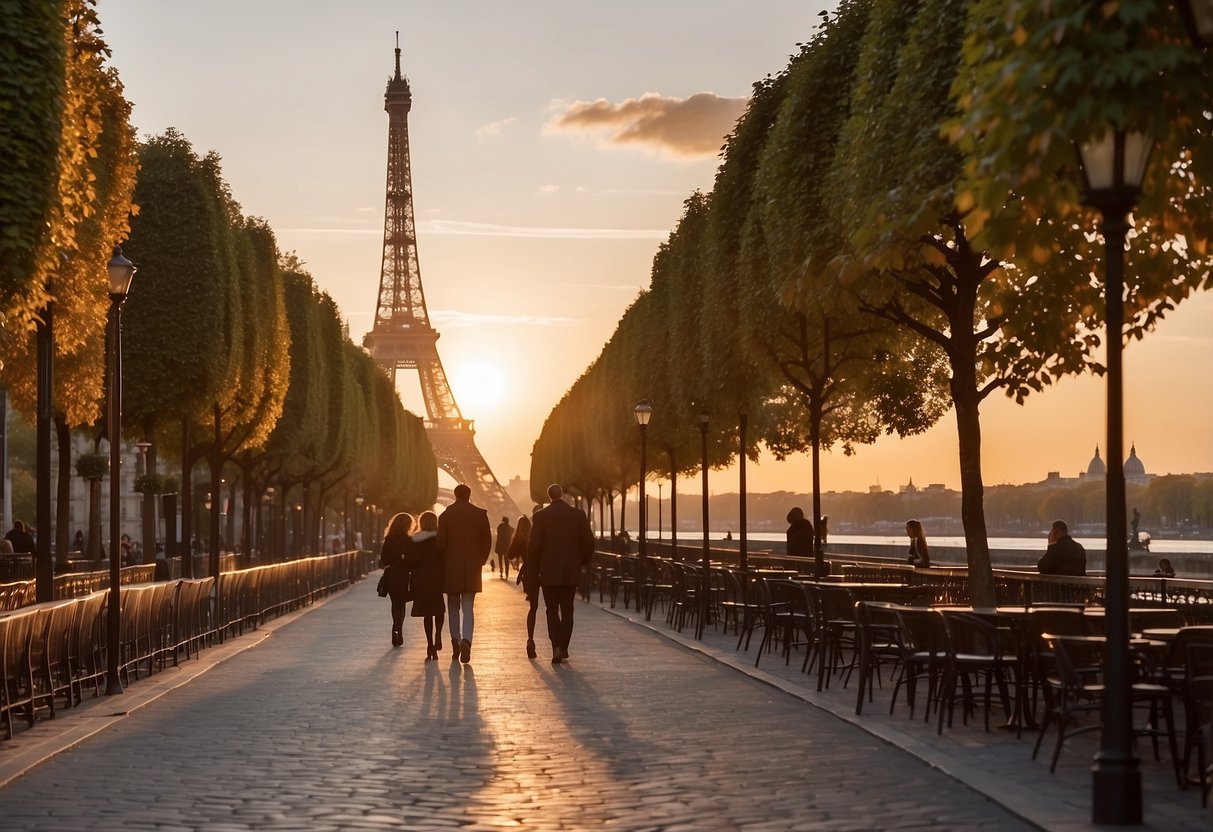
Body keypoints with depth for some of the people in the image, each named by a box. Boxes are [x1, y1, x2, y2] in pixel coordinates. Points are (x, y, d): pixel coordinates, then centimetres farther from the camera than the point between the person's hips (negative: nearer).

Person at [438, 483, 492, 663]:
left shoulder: (445, 516, -3)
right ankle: (466, 640, -21)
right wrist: (481, 560, 13)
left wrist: (444, 562, 9)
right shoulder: (480, 515, 0)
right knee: (468, 606, 0)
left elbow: (441, 542, -5)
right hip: (472, 567, 1)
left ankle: (456, 641, 12)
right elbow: (487, 541, 1)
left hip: (451, 567, 0)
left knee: (453, 606, 14)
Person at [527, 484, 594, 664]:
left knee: (552, 610, 4)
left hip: (549, 572, -2)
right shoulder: (578, 515, 0)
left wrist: (532, 570, 2)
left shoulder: (541, 516, -7)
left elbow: (534, 545, -8)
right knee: (567, 610, 13)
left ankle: (557, 647, -13)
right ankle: (564, 648, 16)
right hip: (572, 572, 2)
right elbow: (588, 542, 1)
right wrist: (583, 560, 18)